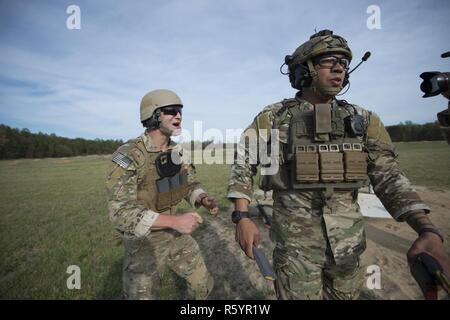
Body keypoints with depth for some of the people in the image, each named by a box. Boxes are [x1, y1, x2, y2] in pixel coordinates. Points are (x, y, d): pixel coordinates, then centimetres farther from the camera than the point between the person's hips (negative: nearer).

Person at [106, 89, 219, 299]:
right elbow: (120, 211, -29)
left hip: (176, 235, 6)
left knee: (202, 285, 18)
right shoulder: (128, 156, -24)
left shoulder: (177, 152, -3)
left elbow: (190, 185, 8)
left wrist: (204, 199, -16)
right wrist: (175, 221, -36)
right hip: (144, 242, -6)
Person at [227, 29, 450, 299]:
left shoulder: (363, 120, 2)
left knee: (343, 295, 22)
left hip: (348, 241, 4)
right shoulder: (273, 117, -6)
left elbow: (389, 177, -1)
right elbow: (243, 167, -3)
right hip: (295, 240, -3)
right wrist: (242, 218, -13)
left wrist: (428, 230, -15)